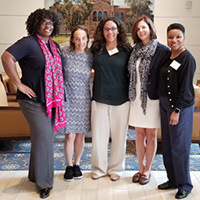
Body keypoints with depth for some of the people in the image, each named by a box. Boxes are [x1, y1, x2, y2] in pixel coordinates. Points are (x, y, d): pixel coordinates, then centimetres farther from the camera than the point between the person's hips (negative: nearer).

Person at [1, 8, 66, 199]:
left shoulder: (55, 46, 12)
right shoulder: (28, 42, -11)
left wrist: (58, 95, 11)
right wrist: (19, 84, -22)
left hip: (51, 100, 7)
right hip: (33, 100, -7)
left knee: (41, 138, 15)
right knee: (44, 139, -6)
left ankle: (35, 174, 32)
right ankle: (44, 182, 11)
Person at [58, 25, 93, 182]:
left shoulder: (90, 56, 0)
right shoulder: (64, 53, -6)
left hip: (83, 99, 2)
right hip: (68, 98, -2)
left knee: (80, 134, 8)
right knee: (70, 135, 0)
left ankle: (77, 164, 28)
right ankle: (69, 166, 20)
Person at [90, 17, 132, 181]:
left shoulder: (127, 50, -1)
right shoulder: (96, 49, 4)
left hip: (121, 100, -1)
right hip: (99, 99, 2)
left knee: (119, 135, 8)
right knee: (98, 135, 7)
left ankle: (115, 168, 26)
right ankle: (99, 168, 25)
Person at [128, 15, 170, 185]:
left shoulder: (162, 50, -8)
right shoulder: (135, 50, 9)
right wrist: (131, 93, 8)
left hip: (152, 98, -5)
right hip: (136, 97, 5)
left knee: (151, 135, 7)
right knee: (139, 134, 12)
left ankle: (147, 170, 22)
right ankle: (141, 169, 26)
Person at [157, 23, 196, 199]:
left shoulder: (187, 58, -11)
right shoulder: (166, 56, 9)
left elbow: (186, 87, -15)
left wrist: (177, 110, -18)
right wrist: (164, 104, 7)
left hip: (181, 106, -8)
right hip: (165, 104, 8)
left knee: (179, 146, -1)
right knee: (167, 145, 13)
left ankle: (184, 185, 15)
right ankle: (172, 179, 28)